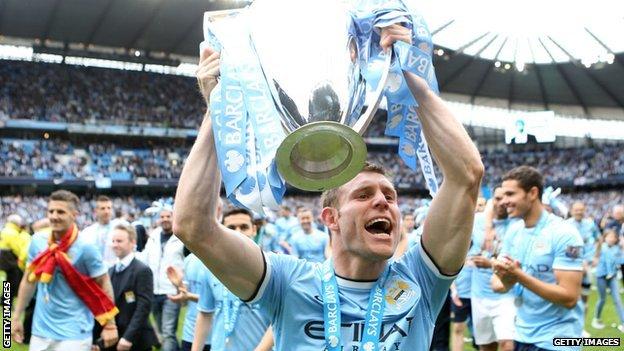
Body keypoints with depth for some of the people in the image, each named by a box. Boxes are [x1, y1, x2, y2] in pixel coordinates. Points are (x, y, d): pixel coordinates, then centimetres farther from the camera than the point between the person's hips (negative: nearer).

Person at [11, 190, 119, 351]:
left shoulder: (85, 247, -13)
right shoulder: (37, 242, 0)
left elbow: (104, 284, -6)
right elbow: (28, 280, 12)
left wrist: (110, 326, -6)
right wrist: (16, 317, 12)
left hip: (73, 334, -5)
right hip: (40, 331, 5)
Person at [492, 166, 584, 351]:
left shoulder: (564, 233, -16)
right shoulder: (513, 230, 3)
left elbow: (569, 297, -22)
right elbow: (499, 281, 6)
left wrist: (520, 276, -27)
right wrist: (501, 280, -17)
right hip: (522, 334, 6)